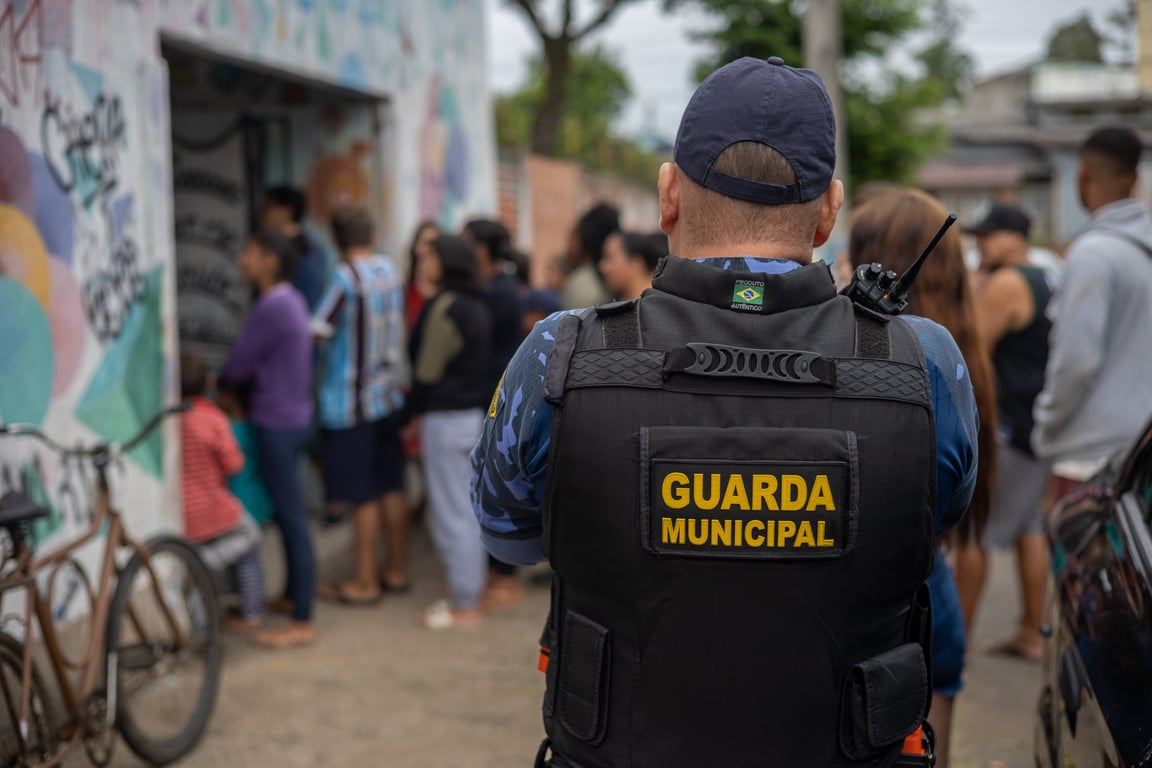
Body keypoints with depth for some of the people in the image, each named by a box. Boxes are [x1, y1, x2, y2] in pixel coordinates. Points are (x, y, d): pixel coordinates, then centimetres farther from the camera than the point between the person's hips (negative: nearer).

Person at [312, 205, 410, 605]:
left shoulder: (346, 278, -18)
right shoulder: (390, 270, 4)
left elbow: (314, 334, -20)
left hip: (350, 403, -7)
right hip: (389, 396, 7)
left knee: (363, 496, 0)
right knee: (391, 486, 15)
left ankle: (365, 582, 9)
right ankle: (397, 569, 25)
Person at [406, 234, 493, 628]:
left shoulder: (444, 307, -16)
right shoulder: (479, 305, 8)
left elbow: (428, 369, -13)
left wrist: (414, 412, -1)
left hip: (446, 418, -9)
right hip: (474, 413, 9)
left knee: (450, 513, -2)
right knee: (469, 509, 15)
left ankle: (463, 605, 4)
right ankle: (472, 592, 22)